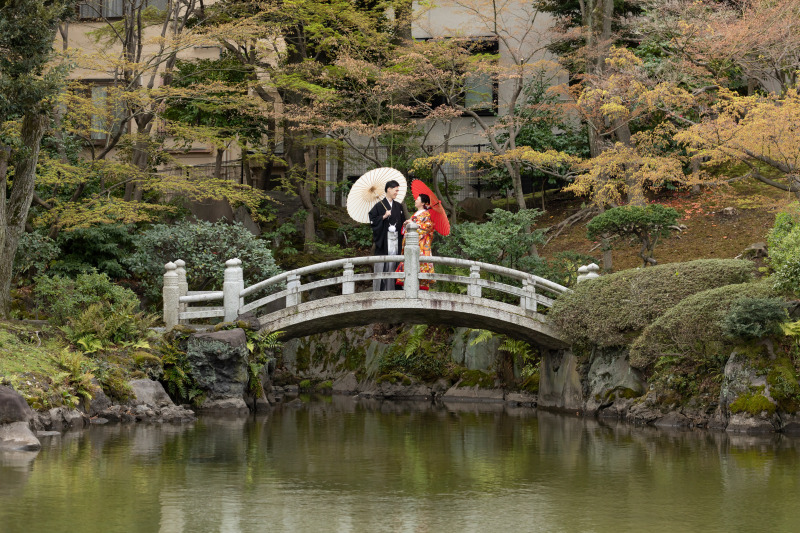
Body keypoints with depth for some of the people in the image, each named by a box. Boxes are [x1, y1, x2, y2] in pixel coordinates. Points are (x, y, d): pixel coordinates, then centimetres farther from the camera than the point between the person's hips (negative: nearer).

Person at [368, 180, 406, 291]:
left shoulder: (399, 206, 15)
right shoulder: (379, 206, 0)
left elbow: (403, 222, 15)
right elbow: (372, 220, -5)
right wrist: (384, 216, -15)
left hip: (395, 240, 5)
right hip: (383, 240, -5)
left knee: (392, 267, 2)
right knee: (381, 267, -7)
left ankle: (390, 291, 5)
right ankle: (377, 292, -5)